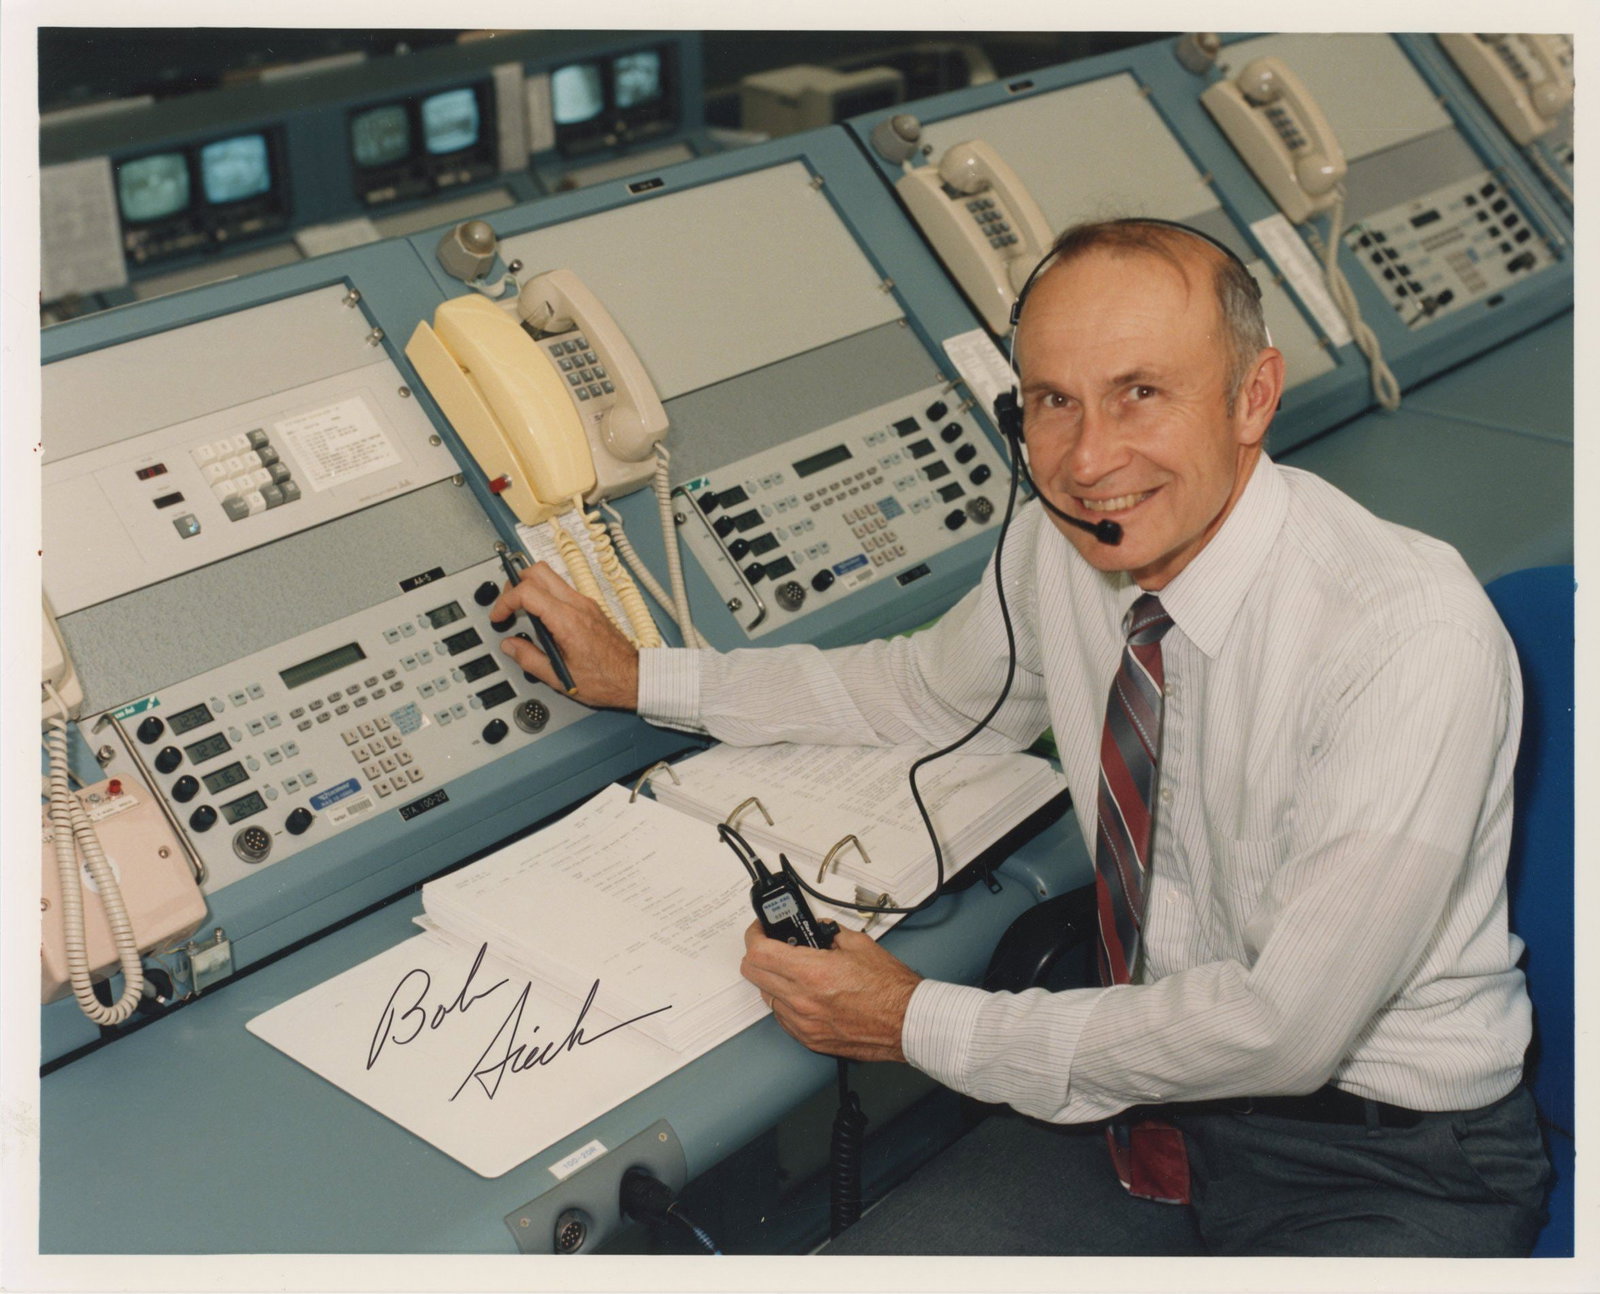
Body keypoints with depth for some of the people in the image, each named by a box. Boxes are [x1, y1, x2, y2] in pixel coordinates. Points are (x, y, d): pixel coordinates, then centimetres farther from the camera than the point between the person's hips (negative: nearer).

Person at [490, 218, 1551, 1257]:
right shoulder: (1061, 546, -6)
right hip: (1159, 1079, 4)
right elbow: (930, 693, 16)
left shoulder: (1416, 635, -26)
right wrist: (638, 678, 13)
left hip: (1396, 1163, -4)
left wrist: (921, 1023, -18)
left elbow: (1286, 1027, -25)